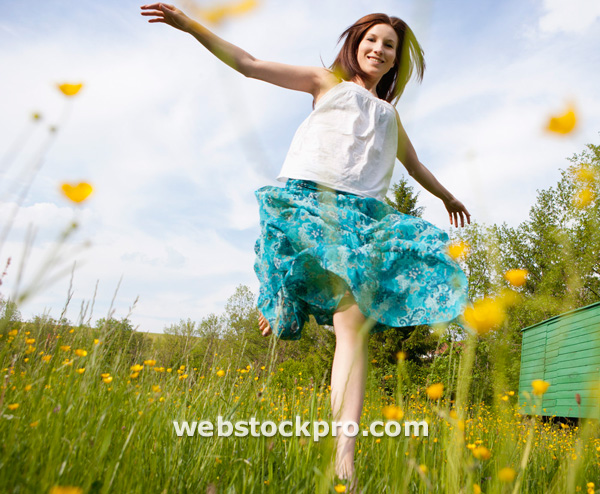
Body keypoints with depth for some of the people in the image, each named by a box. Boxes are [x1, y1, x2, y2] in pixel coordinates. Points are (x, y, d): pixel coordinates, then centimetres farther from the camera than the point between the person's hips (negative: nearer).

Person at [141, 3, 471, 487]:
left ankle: (345, 452, -27)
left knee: (354, 323, -18)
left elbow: (414, 163, 50)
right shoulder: (328, 81, 24)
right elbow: (249, 64, 17)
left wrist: (447, 196, 60)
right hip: (309, 198, -1)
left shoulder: (389, 113, 35)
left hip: (362, 212, 2)